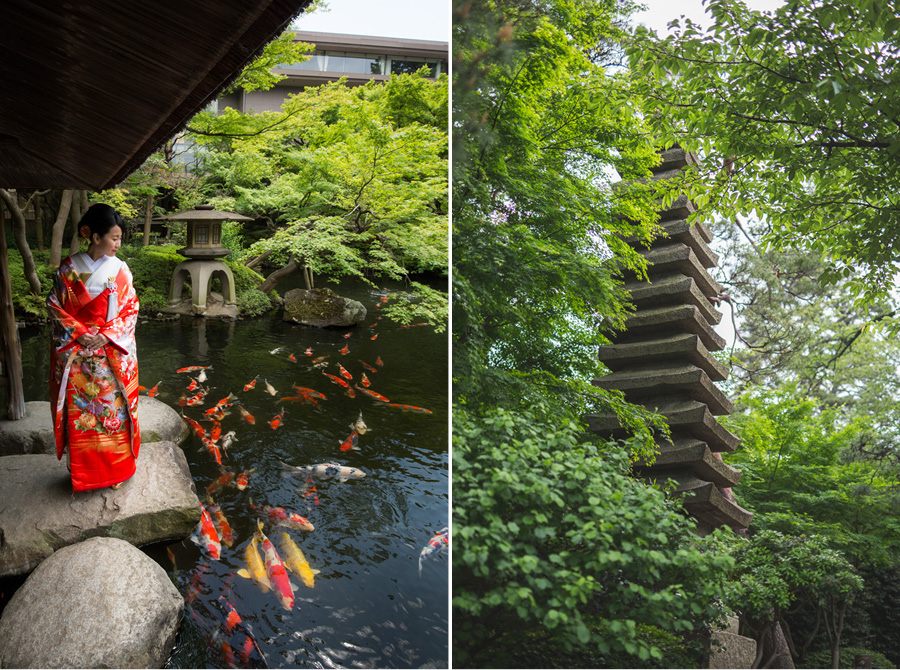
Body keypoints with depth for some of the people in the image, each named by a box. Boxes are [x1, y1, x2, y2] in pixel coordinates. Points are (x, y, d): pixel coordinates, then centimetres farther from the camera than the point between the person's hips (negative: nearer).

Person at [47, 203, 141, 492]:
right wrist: (79, 333, -12)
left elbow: (131, 309, 0)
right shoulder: (69, 268, -3)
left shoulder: (120, 270, -2)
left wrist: (107, 335, -13)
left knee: (112, 409, 6)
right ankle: (81, 470, 20)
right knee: (78, 411, 6)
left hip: (113, 354, 0)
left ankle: (115, 468, 20)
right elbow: (55, 305, 0)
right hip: (76, 354, 0)